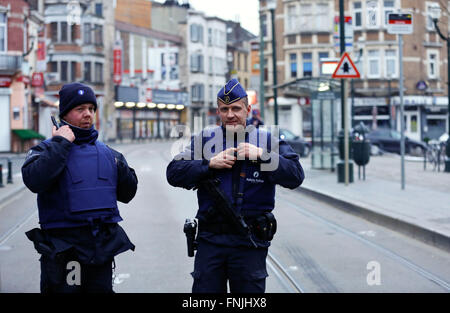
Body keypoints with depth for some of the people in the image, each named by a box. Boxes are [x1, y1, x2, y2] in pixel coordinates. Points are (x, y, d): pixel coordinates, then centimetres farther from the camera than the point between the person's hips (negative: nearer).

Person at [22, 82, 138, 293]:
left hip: (103, 247, 5)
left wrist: (121, 168, -2)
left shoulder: (107, 153, 14)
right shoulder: (47, 149, -1)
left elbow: (126, 194, 16)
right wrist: (61, 143, -16)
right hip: (63, 249, -5)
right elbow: (34, 181, -22)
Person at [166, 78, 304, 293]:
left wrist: (261, 155, -16)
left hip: (250, 243, -1)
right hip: (210, 240, 1)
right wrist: (209, 164, -12)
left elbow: (295, 176, -6)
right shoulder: (203, 139, 9)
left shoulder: (268, 140, 5)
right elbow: (174, 174, 1)